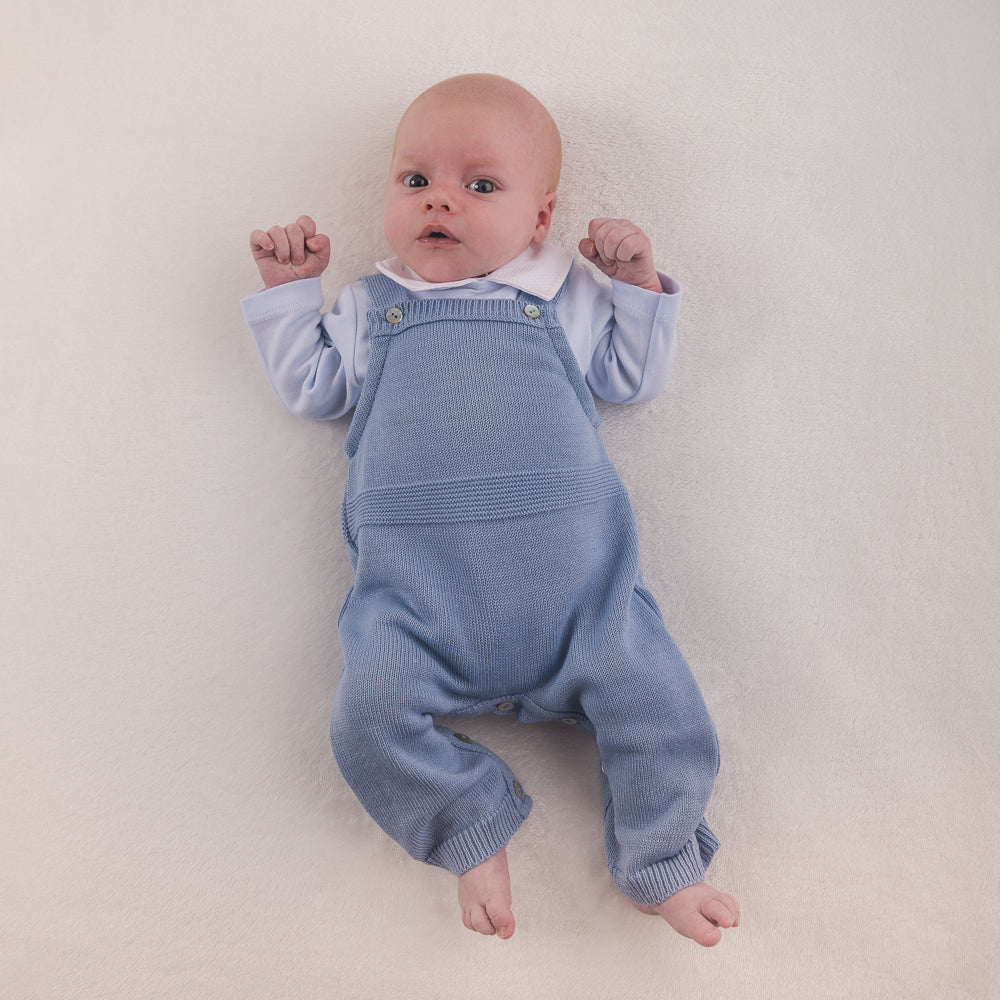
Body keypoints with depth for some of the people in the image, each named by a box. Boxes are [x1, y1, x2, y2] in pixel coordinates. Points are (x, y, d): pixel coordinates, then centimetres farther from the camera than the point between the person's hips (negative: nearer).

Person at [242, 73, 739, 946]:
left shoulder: (566, 294, 16)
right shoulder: (369, 307, 20)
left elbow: (635, 378, 20)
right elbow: (310, 388, 23)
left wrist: (640, 284, 8)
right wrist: (290, 288, 19)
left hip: (570, 571, 0)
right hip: (418, 591, 1)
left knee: (654, 696, -11)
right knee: (372, 712, -18)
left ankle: (660, 859, 13)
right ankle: (473, 832, 7)